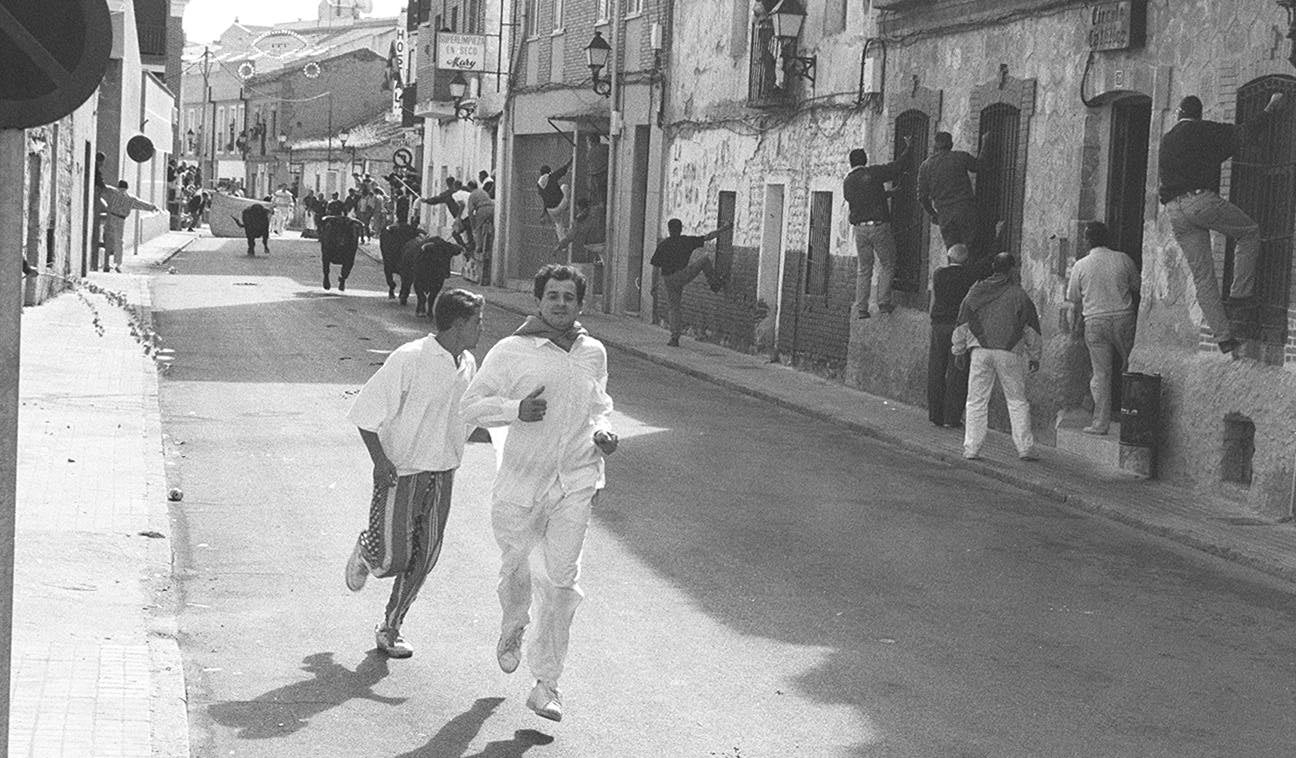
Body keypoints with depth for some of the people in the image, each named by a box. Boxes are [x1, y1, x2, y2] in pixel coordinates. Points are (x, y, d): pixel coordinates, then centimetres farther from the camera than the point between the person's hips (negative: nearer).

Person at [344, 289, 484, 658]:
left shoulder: (468, 364, 5)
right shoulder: (409, 359, -17)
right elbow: (366, 411, -15)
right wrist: (380, 460, -19)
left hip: (442, 474, 6)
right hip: (400, 472, -6)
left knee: (422, 559, 7)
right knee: (391, 560, -5)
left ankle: (390, 630, 23)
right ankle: (365, 552, 31)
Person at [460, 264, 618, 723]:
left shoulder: (594, 353, 8)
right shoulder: (511, 351, -6)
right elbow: (472, 406, -4)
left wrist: (603, 430, 5)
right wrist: (517, 409, -20)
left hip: (576, 481, 2)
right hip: (523, 479, -2)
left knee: (563, 578, -6)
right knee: (515, 565, 15)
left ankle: (546, 683, 1)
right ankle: (513, 626, 50)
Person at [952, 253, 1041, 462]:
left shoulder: (976, 291, 8)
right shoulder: (1018, 294, 2)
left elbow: (962, 325, 12)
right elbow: (1031, 328, 5)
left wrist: (960, 351, 21)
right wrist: (1034, 356, 14)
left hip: (980, 351, 1)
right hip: (1009, 353, -1)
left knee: (976, 401, 5)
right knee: (1017, 402, 6)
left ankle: (971, 449, 2)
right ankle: (1025, 448, 4)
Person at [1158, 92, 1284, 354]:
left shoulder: (1166, 141, 21)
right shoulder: (1205, 131, 4)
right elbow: (1245, 132, 6)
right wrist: (1270, 109, 20)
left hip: (1173, 210, 6)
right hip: (1201, 199, -6)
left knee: (1202, 276, 6)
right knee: (1250, 232, 18)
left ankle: (1223, 336, 2)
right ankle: (1240, 292, 7)